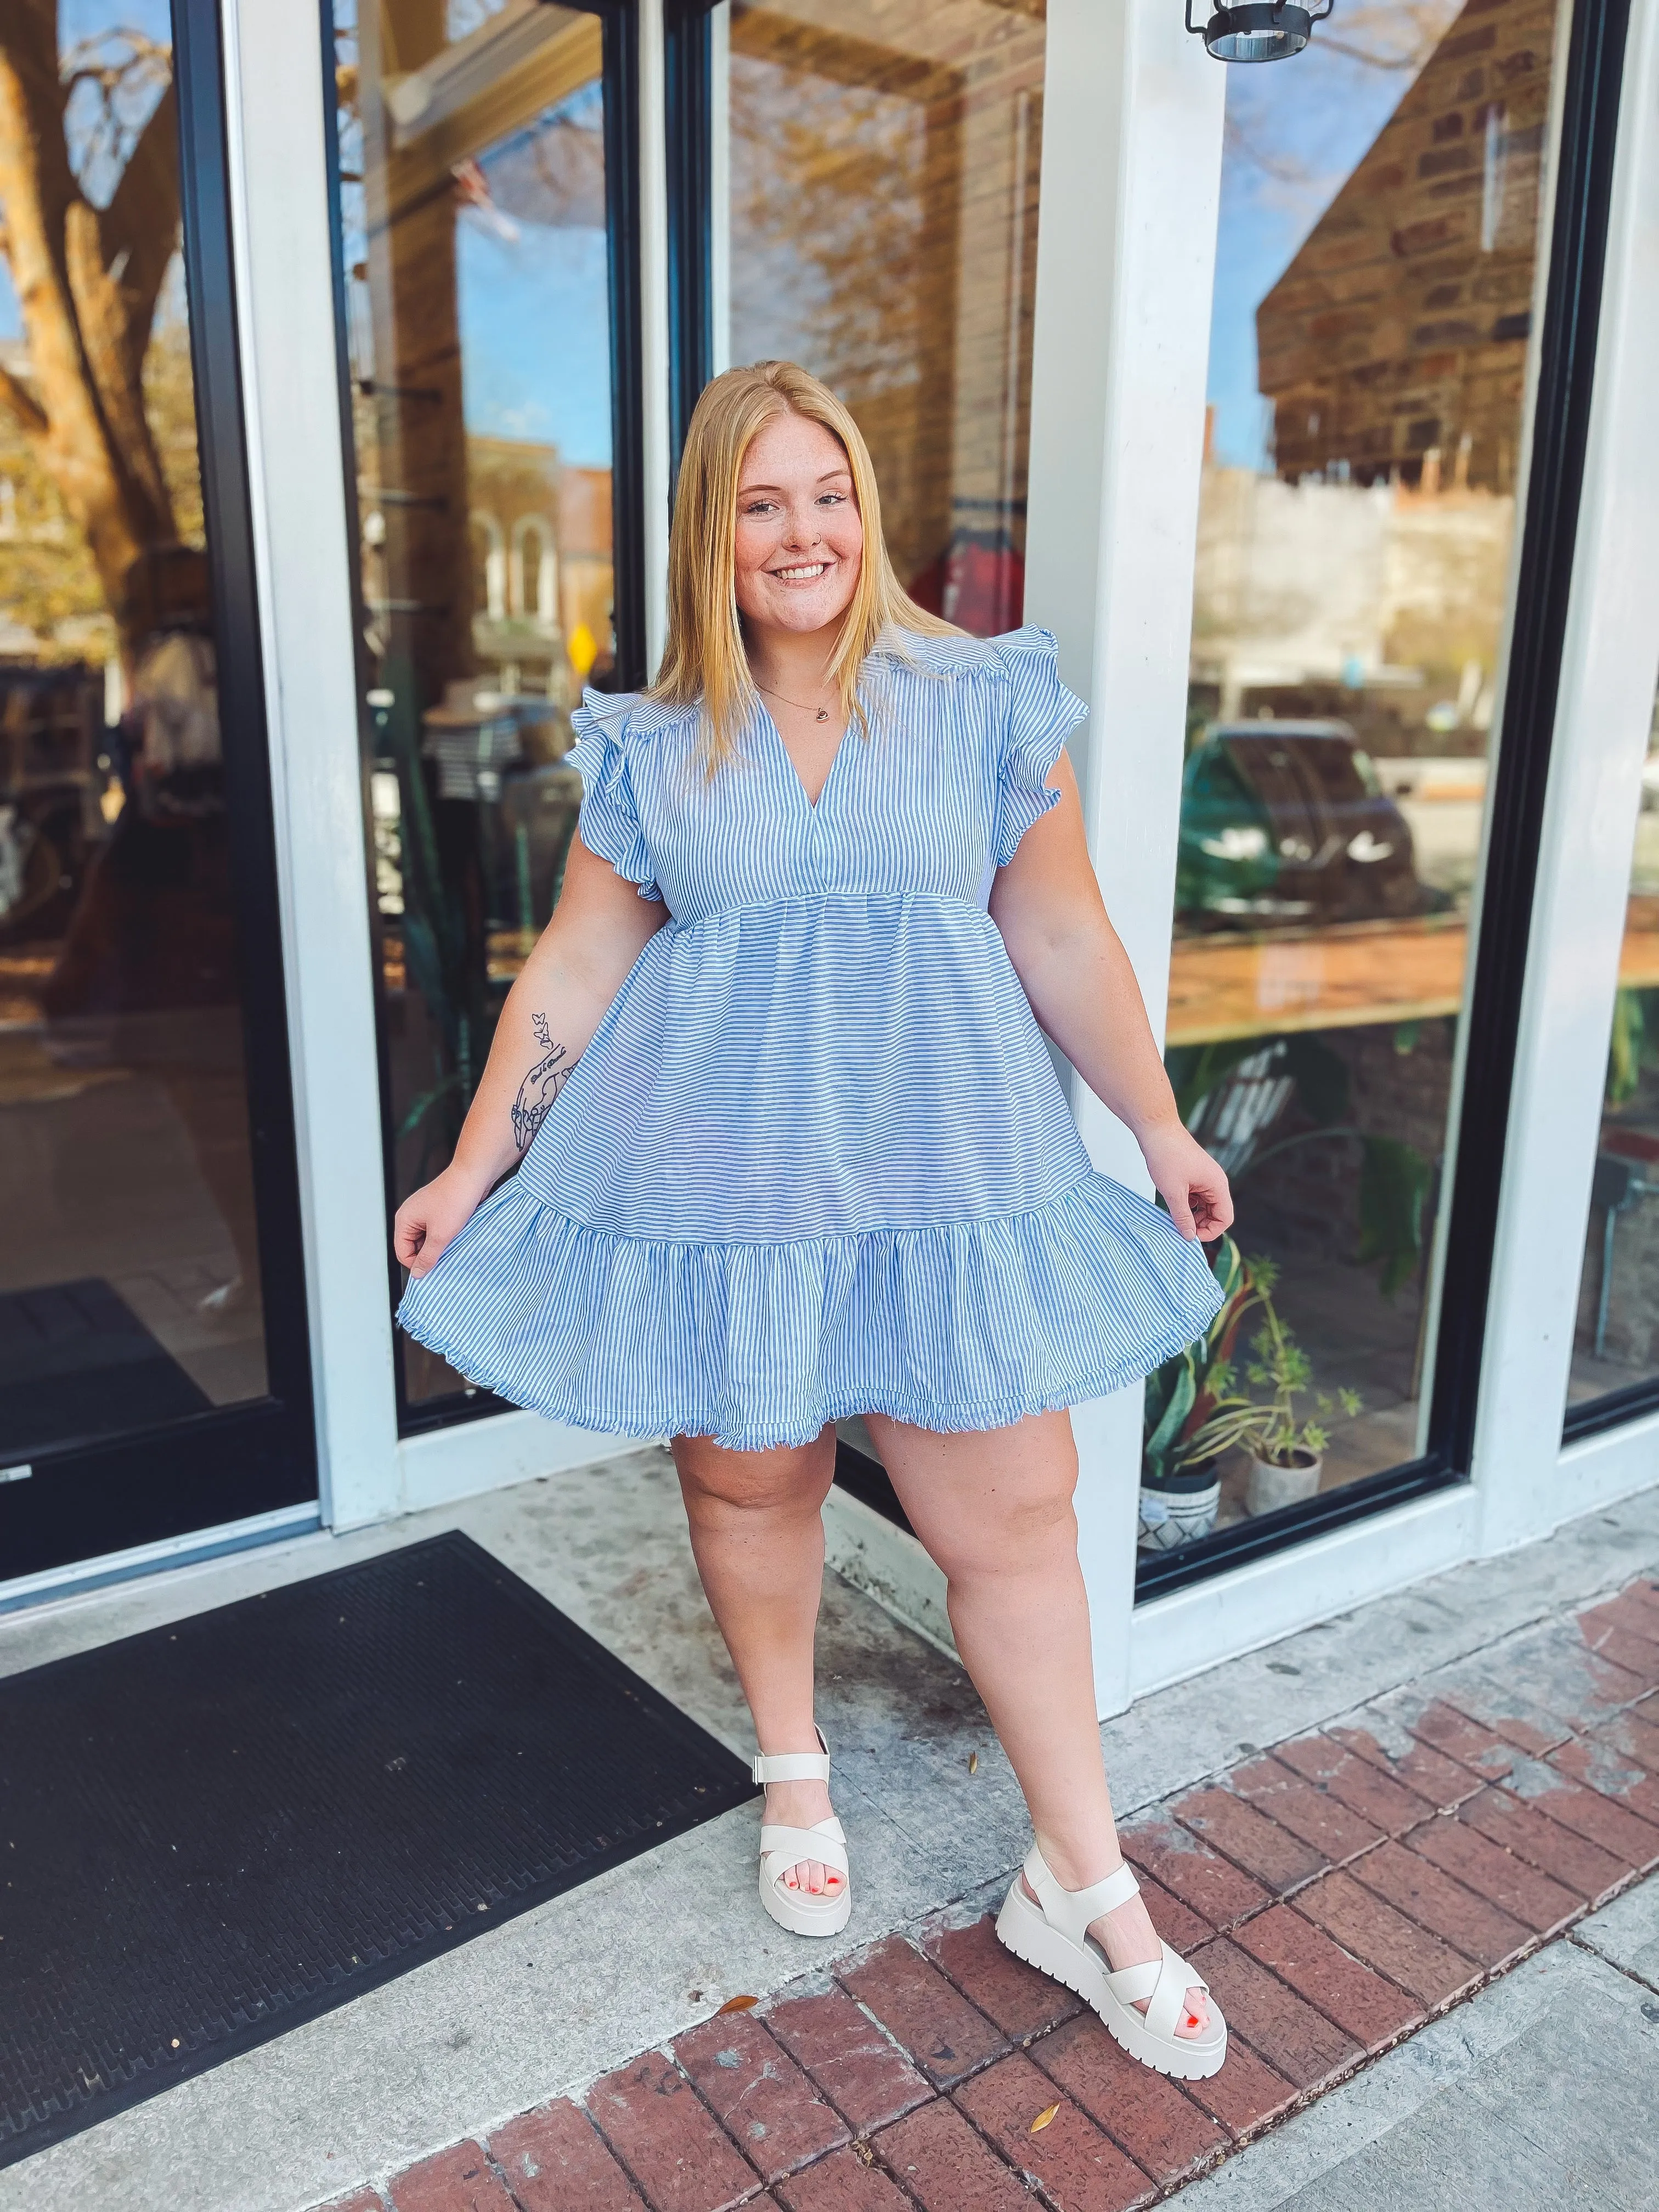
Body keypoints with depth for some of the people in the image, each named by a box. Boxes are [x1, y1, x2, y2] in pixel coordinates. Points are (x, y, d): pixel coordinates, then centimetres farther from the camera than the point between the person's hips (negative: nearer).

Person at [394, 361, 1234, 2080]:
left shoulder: (982, 701, 2)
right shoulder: (651, 748, 4)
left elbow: (1062, 940, 5)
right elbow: (571, 973, 6)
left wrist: (1158, 1125, 6)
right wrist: (472, 1171, 6)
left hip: (941, 1168, 0)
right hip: (721, 1170, 1)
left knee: (1015, 1514, 2)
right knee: (746, 1479, 12)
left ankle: (1080, 1883, 21)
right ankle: (792, 1773, 40)